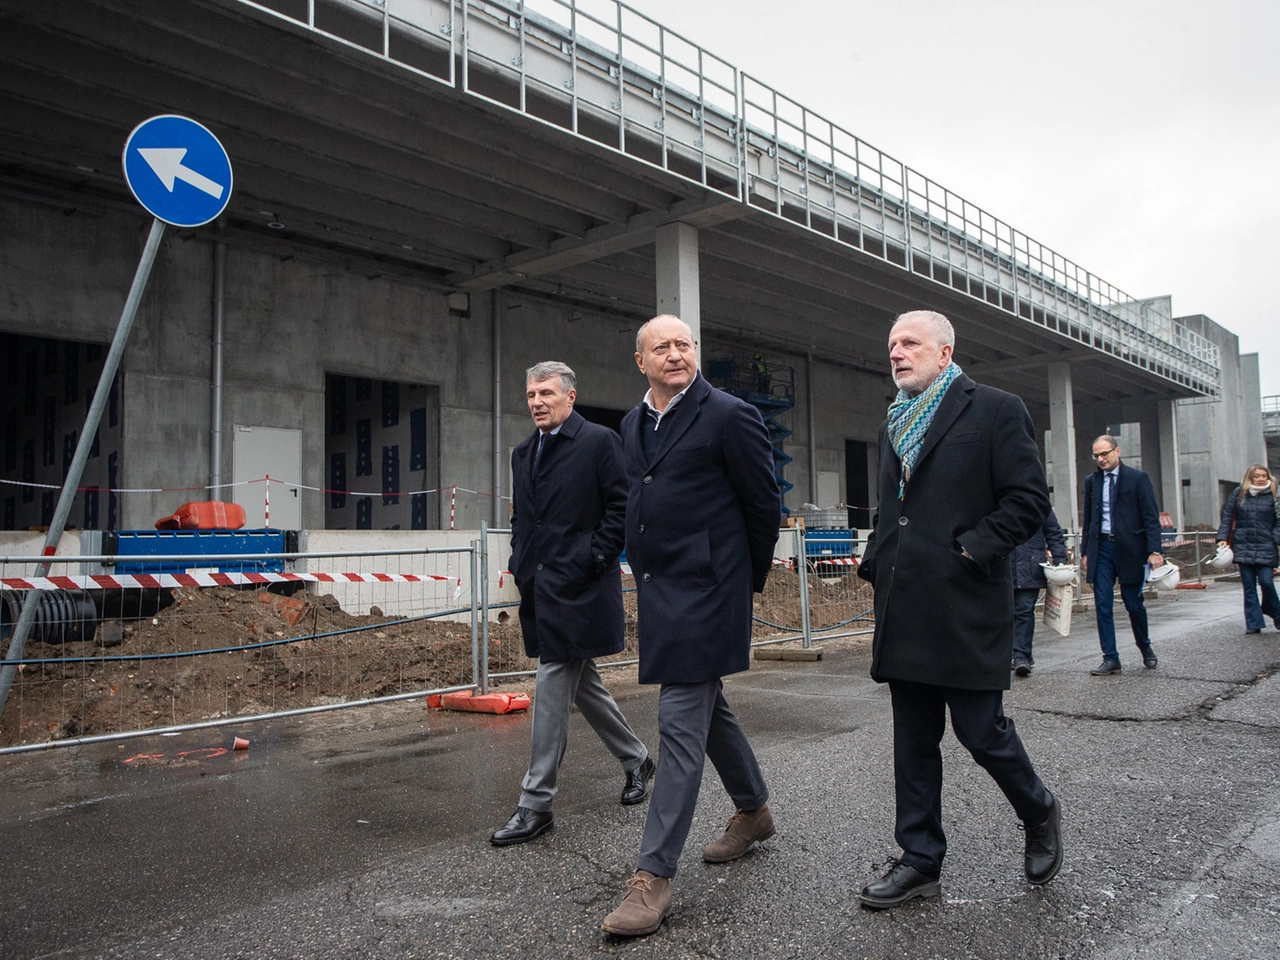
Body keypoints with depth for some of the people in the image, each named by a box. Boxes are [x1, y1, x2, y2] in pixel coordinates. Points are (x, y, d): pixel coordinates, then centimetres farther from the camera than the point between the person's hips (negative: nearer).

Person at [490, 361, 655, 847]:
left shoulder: (600, 441, -5)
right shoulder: (523, 453, 17)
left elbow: (621, 508, -9)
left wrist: (592, 561, -13)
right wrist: (521, 564, 11)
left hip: (578, 588, -8)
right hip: (539, 588, 8)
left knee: (552, 685, -7)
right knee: (581, 682, 16)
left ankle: (536, 804, 3)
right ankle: (635, 760, 35)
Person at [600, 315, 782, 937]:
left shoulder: (729, 416, -9)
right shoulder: (633, 425, 13)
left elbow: (765, 505, -4)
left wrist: (748, 578, 3)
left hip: (705, 589, -8)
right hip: (658, 587, 8)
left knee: (681, 721, -8)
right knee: (707, 706, 21)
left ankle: (654, 875, -1)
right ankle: (753, 811, 42)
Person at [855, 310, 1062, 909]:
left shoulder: (995, 410, -2)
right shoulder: (895, 422, 18)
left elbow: (1030, 500, -8)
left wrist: (972, 548, -15)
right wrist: (876, 559, 10)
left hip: (965, 606, -6)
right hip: (903, 609, 6)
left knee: (981, 730, 1)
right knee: (912, 741, 10)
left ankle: (1039, 813, 31)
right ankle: (920, 861, 21)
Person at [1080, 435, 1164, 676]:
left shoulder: (1138, 478, -2)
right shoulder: (1091, 481, 10)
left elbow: (1151, 517, -6)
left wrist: (1155, 550, -14)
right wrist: (1085, 551, 10)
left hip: (1129, 549, -3)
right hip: (1101, 548, 3)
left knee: (1134, 604, 6)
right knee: (1102, 606, -2)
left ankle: (1145, 647, 31)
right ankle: (1110, 658, 4)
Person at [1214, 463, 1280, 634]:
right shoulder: (1239, 493, 7)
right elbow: (1227, 516, 9)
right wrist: (1223, 538, 1)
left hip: (1265, 547, -2)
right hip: (1243, 547, 2)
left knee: (1266, 582, -8)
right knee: (1249, 586, 3)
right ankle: (1253, 624, 8)